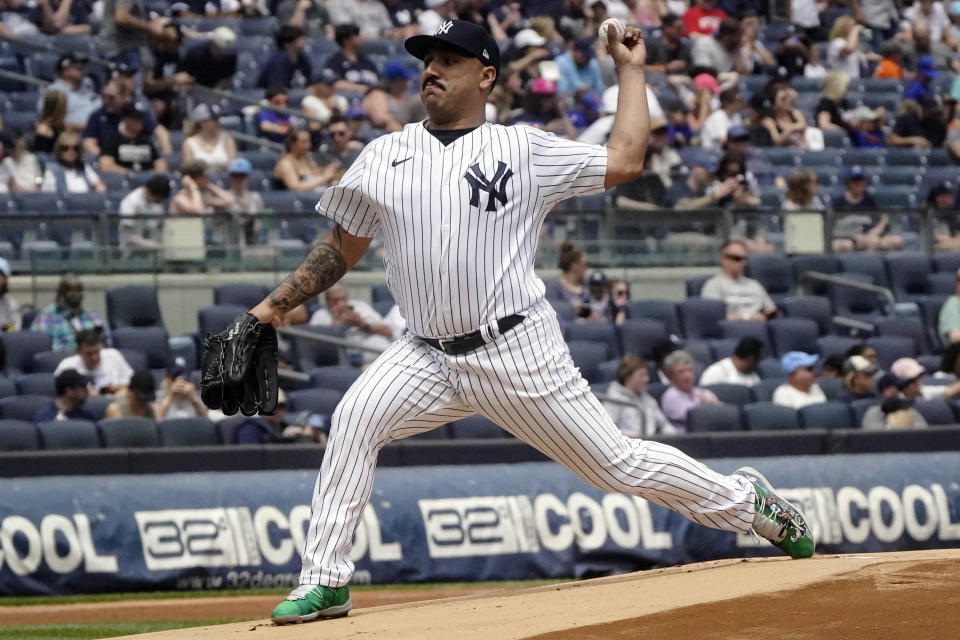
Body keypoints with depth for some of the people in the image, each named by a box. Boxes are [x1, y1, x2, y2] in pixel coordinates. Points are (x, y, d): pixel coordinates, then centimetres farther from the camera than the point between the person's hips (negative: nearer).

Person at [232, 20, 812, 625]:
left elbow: (624, 162, 1)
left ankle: (749, 503, 22)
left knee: (617, 462, 0)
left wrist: (631, 70, 7)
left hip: (519, 351, -3)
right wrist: (277, 304, 8)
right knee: (356, 418, -23)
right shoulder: (384, 157, 11)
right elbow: (342, 248, 17)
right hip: (428, 357, 3)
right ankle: (325, 582, -19)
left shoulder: (526, 149, 3)